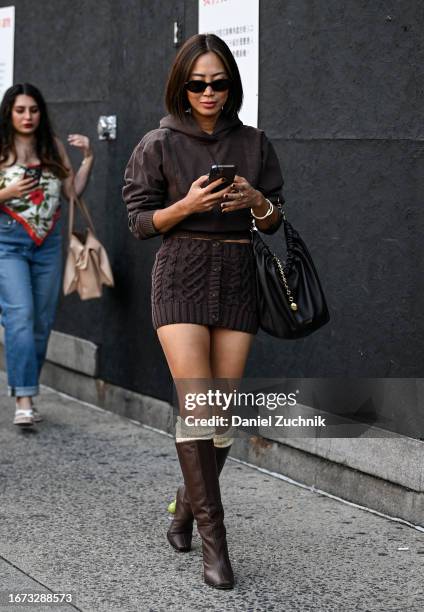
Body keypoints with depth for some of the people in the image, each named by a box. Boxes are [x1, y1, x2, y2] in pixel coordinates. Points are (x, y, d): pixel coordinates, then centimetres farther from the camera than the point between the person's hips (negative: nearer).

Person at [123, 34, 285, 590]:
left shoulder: (253, 144, 9)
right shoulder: (160, 145, 1)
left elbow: (275, 222, 12)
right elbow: (140, 221, 1)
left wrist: (258, 202, -10)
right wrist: (188, 205, -16)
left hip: (237, 279, 3)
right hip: (181, 277, -3)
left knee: (222, 409, 3)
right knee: (198, 406, -12)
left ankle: (188, 505, 25)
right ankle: (213, 536, -10)